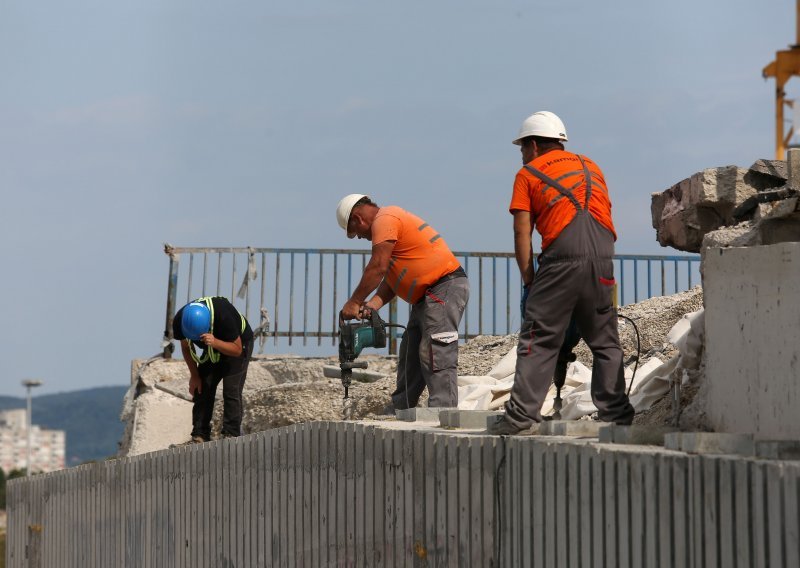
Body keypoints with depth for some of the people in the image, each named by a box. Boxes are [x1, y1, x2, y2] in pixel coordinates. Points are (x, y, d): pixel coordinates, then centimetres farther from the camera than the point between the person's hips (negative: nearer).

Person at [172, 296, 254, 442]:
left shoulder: (223, 316, -40)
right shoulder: (179, 321, -25)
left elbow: (237, 350, -29)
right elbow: (186, 347, -4)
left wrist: (215, 342, -46)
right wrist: (194, 376, -5)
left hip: (239, 342, -5)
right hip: (213, 349, 5)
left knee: (231, 390, -18)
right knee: (202, 388, -8)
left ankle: (231, 434, -16)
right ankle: (200, 435, -6)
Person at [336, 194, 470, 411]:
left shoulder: (384, 220, -10)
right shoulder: (391, 219, 22)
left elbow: (378, 267, -18)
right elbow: (391, 275, 15)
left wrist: (353, 303, -12)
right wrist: (373, 304, 0)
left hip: (444, 288, -11)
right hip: (428, 295, 11)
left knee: (436, 357, -16)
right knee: (410, 357, 14)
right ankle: (397, 413, 20)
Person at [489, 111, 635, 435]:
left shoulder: (528, 174, 13)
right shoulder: (590, 167, 26)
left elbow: (522, 234, 5)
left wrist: (529, 283, 7)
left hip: (562, 258, -4)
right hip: (603, 259, 4)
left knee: (538, 340, -2)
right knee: (605, 342, 11)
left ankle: (521, 415, -8)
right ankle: (616, 414, 8)